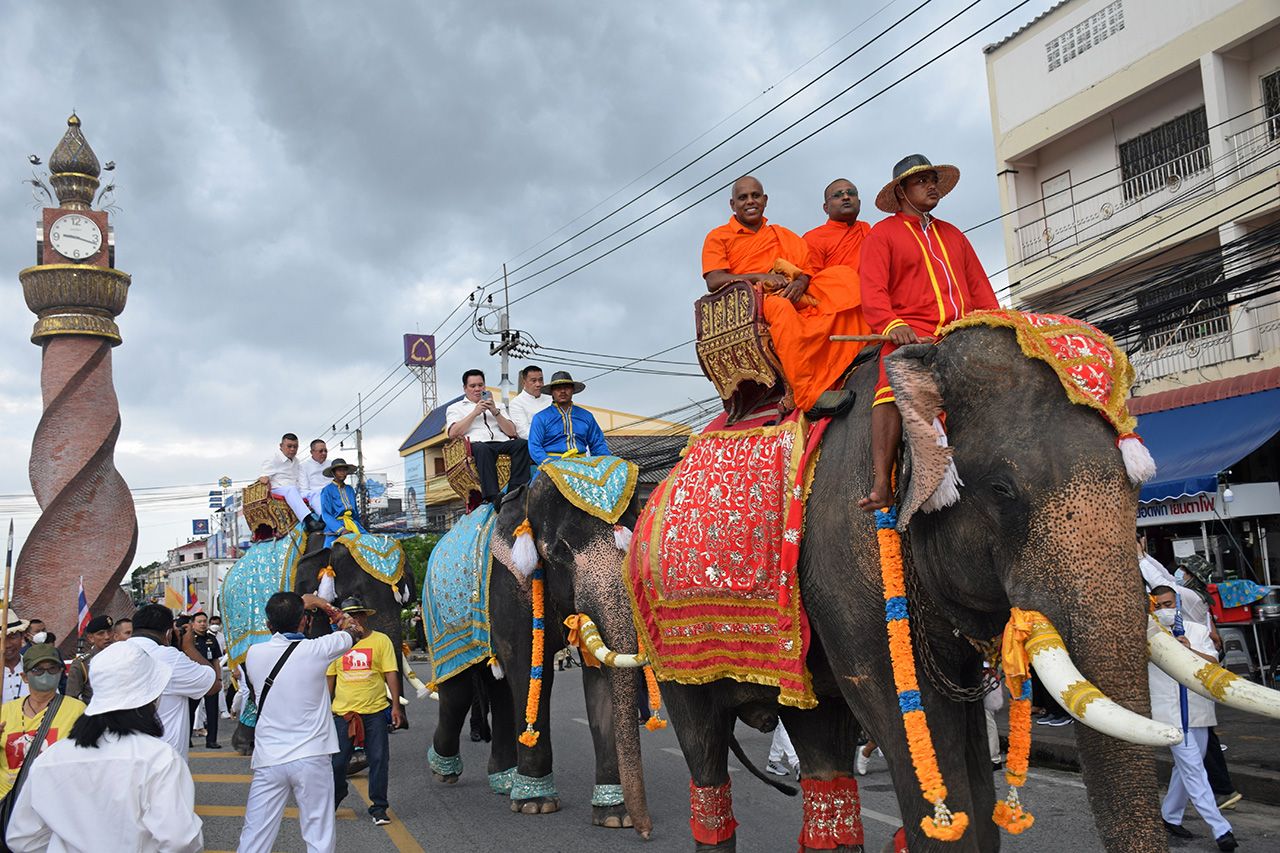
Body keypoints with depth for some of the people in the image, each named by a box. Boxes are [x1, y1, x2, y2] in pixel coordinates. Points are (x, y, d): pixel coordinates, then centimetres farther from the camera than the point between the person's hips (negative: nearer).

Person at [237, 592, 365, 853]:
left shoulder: (254, 654, -1)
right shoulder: (316, 650, -10)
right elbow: (353, 630, 9)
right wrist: (322, 604, 20)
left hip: (268, 761, 3)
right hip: (311, 758, -3)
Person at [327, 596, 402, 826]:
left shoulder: (381, 640, -1)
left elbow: (391, 674, -3)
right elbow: (329, 677, 13)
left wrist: (396, 706, -8)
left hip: (375, 712, -2)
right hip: (343, 712, 2)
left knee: (378, 760, 2)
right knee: (337, 760, 6)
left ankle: (378, 807, 15)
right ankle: (333, 800, 31)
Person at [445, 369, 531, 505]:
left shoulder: (497, 406, 32)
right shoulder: (455, 408, 23)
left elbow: (512, 433, 17)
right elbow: (453, 433, 2)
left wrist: (495, 412, 5)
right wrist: (475, 413, 0)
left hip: (502, 443, 3)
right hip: (476, 444, -3)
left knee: (522, 444, -30)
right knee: (482, 449, -40)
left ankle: (515, 491, -41)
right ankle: (492, 497, -50)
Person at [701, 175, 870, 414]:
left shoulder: (782, 235, 27)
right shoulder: (718, 237, 14)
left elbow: (808, 268, 15)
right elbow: (714, 281, -3)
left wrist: (801, 282, -10)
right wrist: (758, 277, -13)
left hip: (793, 296, 5)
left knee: (843, 275, -16)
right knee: (780, 307, -40)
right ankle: (809, 396, -49)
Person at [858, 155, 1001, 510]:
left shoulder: (952, 234, 31)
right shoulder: (883, 233, 13)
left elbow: (980, 288, 28)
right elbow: (872, 290, -1)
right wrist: (893, 325, -20)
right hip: (912, 334, -6)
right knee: (895, 382, -33)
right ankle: (881, 485, -39)